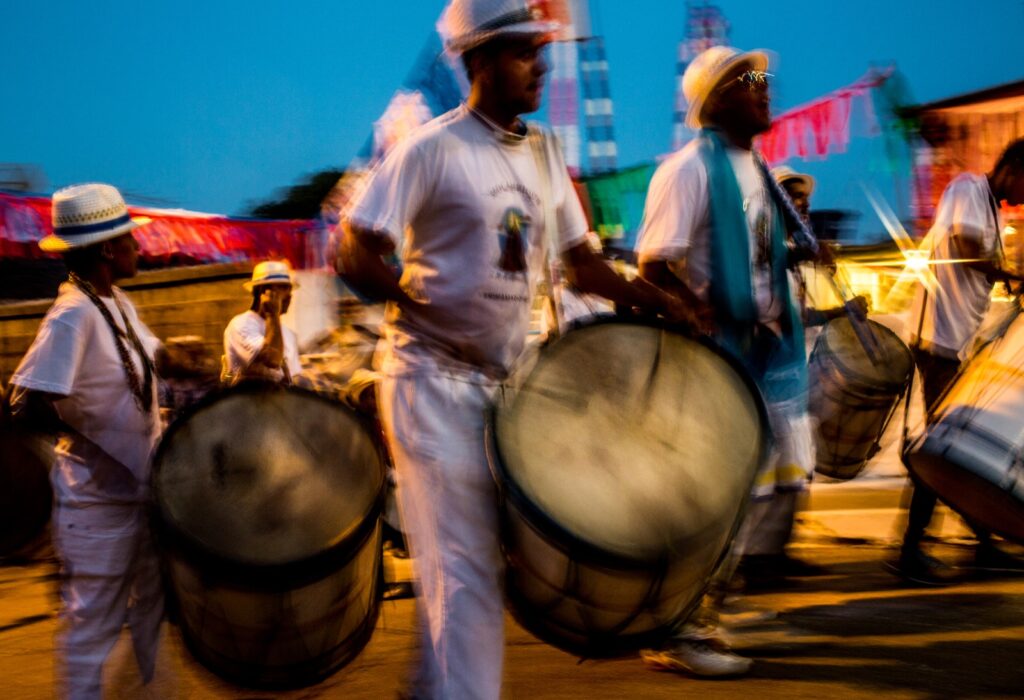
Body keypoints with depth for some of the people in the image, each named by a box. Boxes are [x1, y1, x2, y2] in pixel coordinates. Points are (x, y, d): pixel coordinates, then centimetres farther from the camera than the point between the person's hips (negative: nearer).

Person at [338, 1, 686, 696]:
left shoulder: (542, 151, 9)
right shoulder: (432, 149, -12)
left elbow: (581, 261, 12)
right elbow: (356, 256, -14)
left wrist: (659, 301, -2)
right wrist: (430, 312, -19)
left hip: (506, 377, 7)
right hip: (435, 378, -7)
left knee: (466, 560, 15)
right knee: (466, 567, -5)